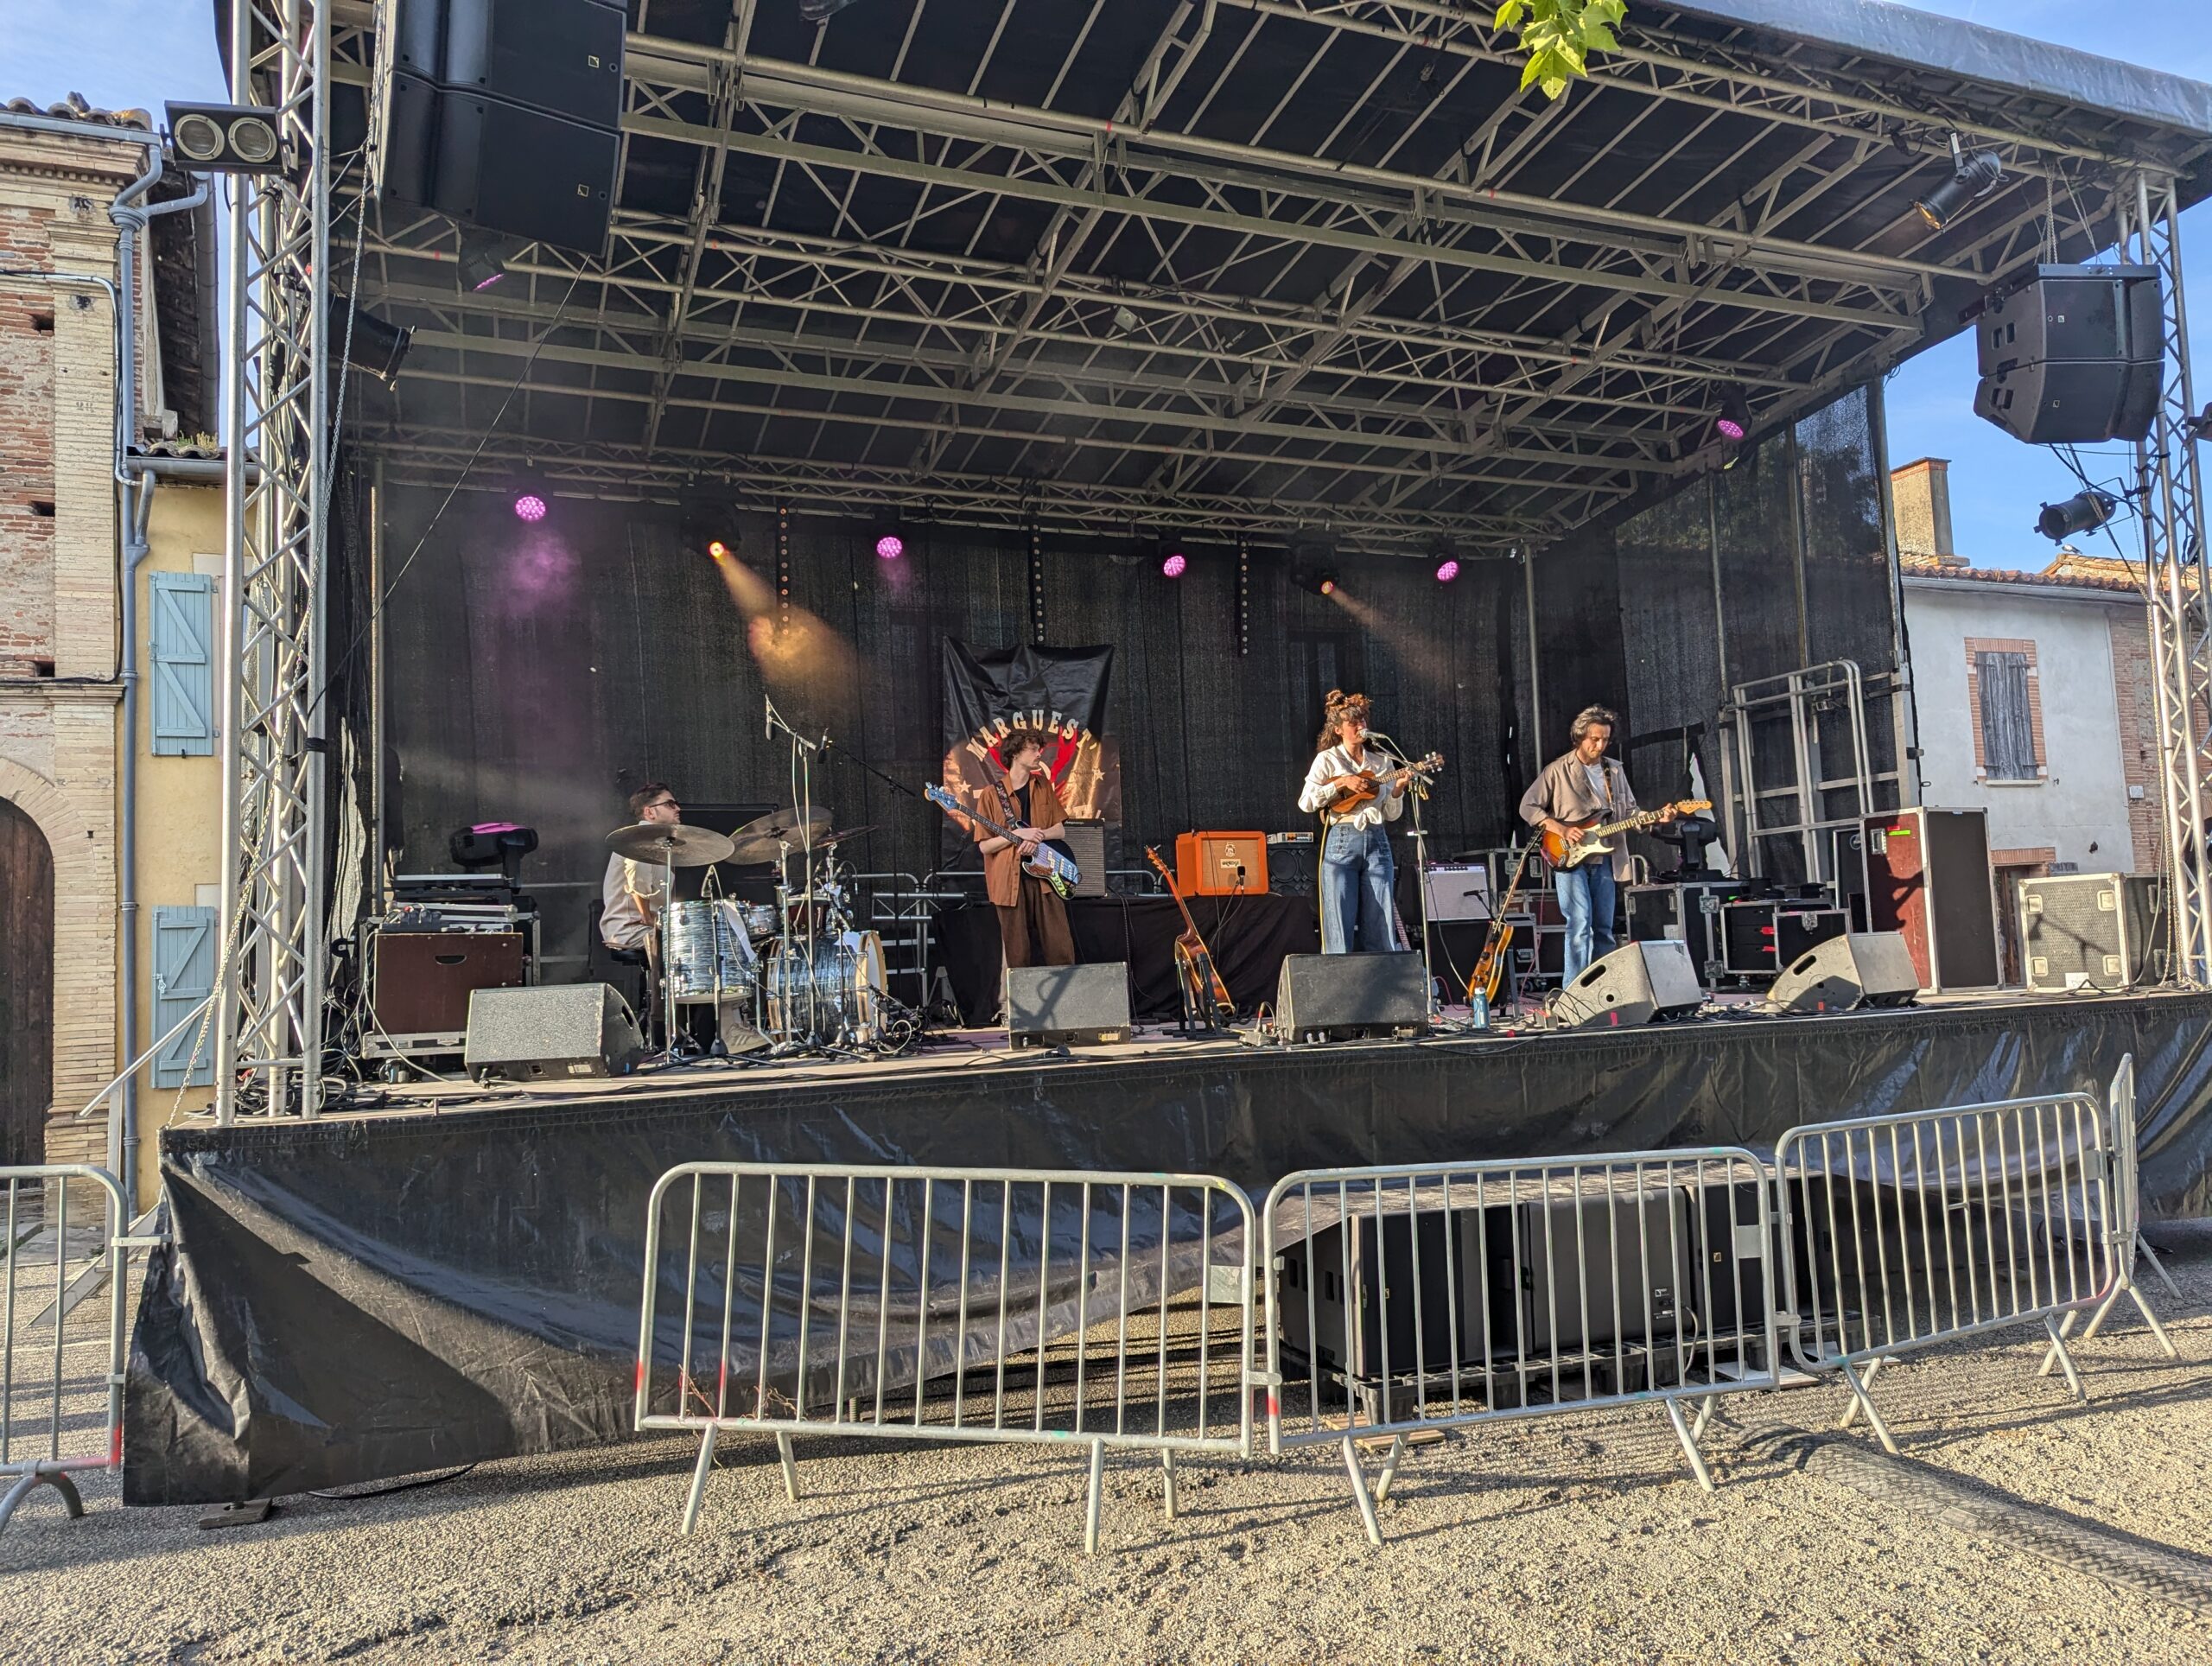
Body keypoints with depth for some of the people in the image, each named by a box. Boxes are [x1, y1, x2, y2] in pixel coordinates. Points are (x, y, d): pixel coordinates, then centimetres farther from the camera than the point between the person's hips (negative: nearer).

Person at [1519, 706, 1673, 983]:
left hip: (1604, 859, 5)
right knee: (1580, 925, -14)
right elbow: (1528, 806, -2)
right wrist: (1560, 828, -14)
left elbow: (1629, 811, 17)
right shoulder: (1558, 770, -2)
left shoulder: (1615, 770, 13)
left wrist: (1656, 818, -2)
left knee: (1604, 929, 8)